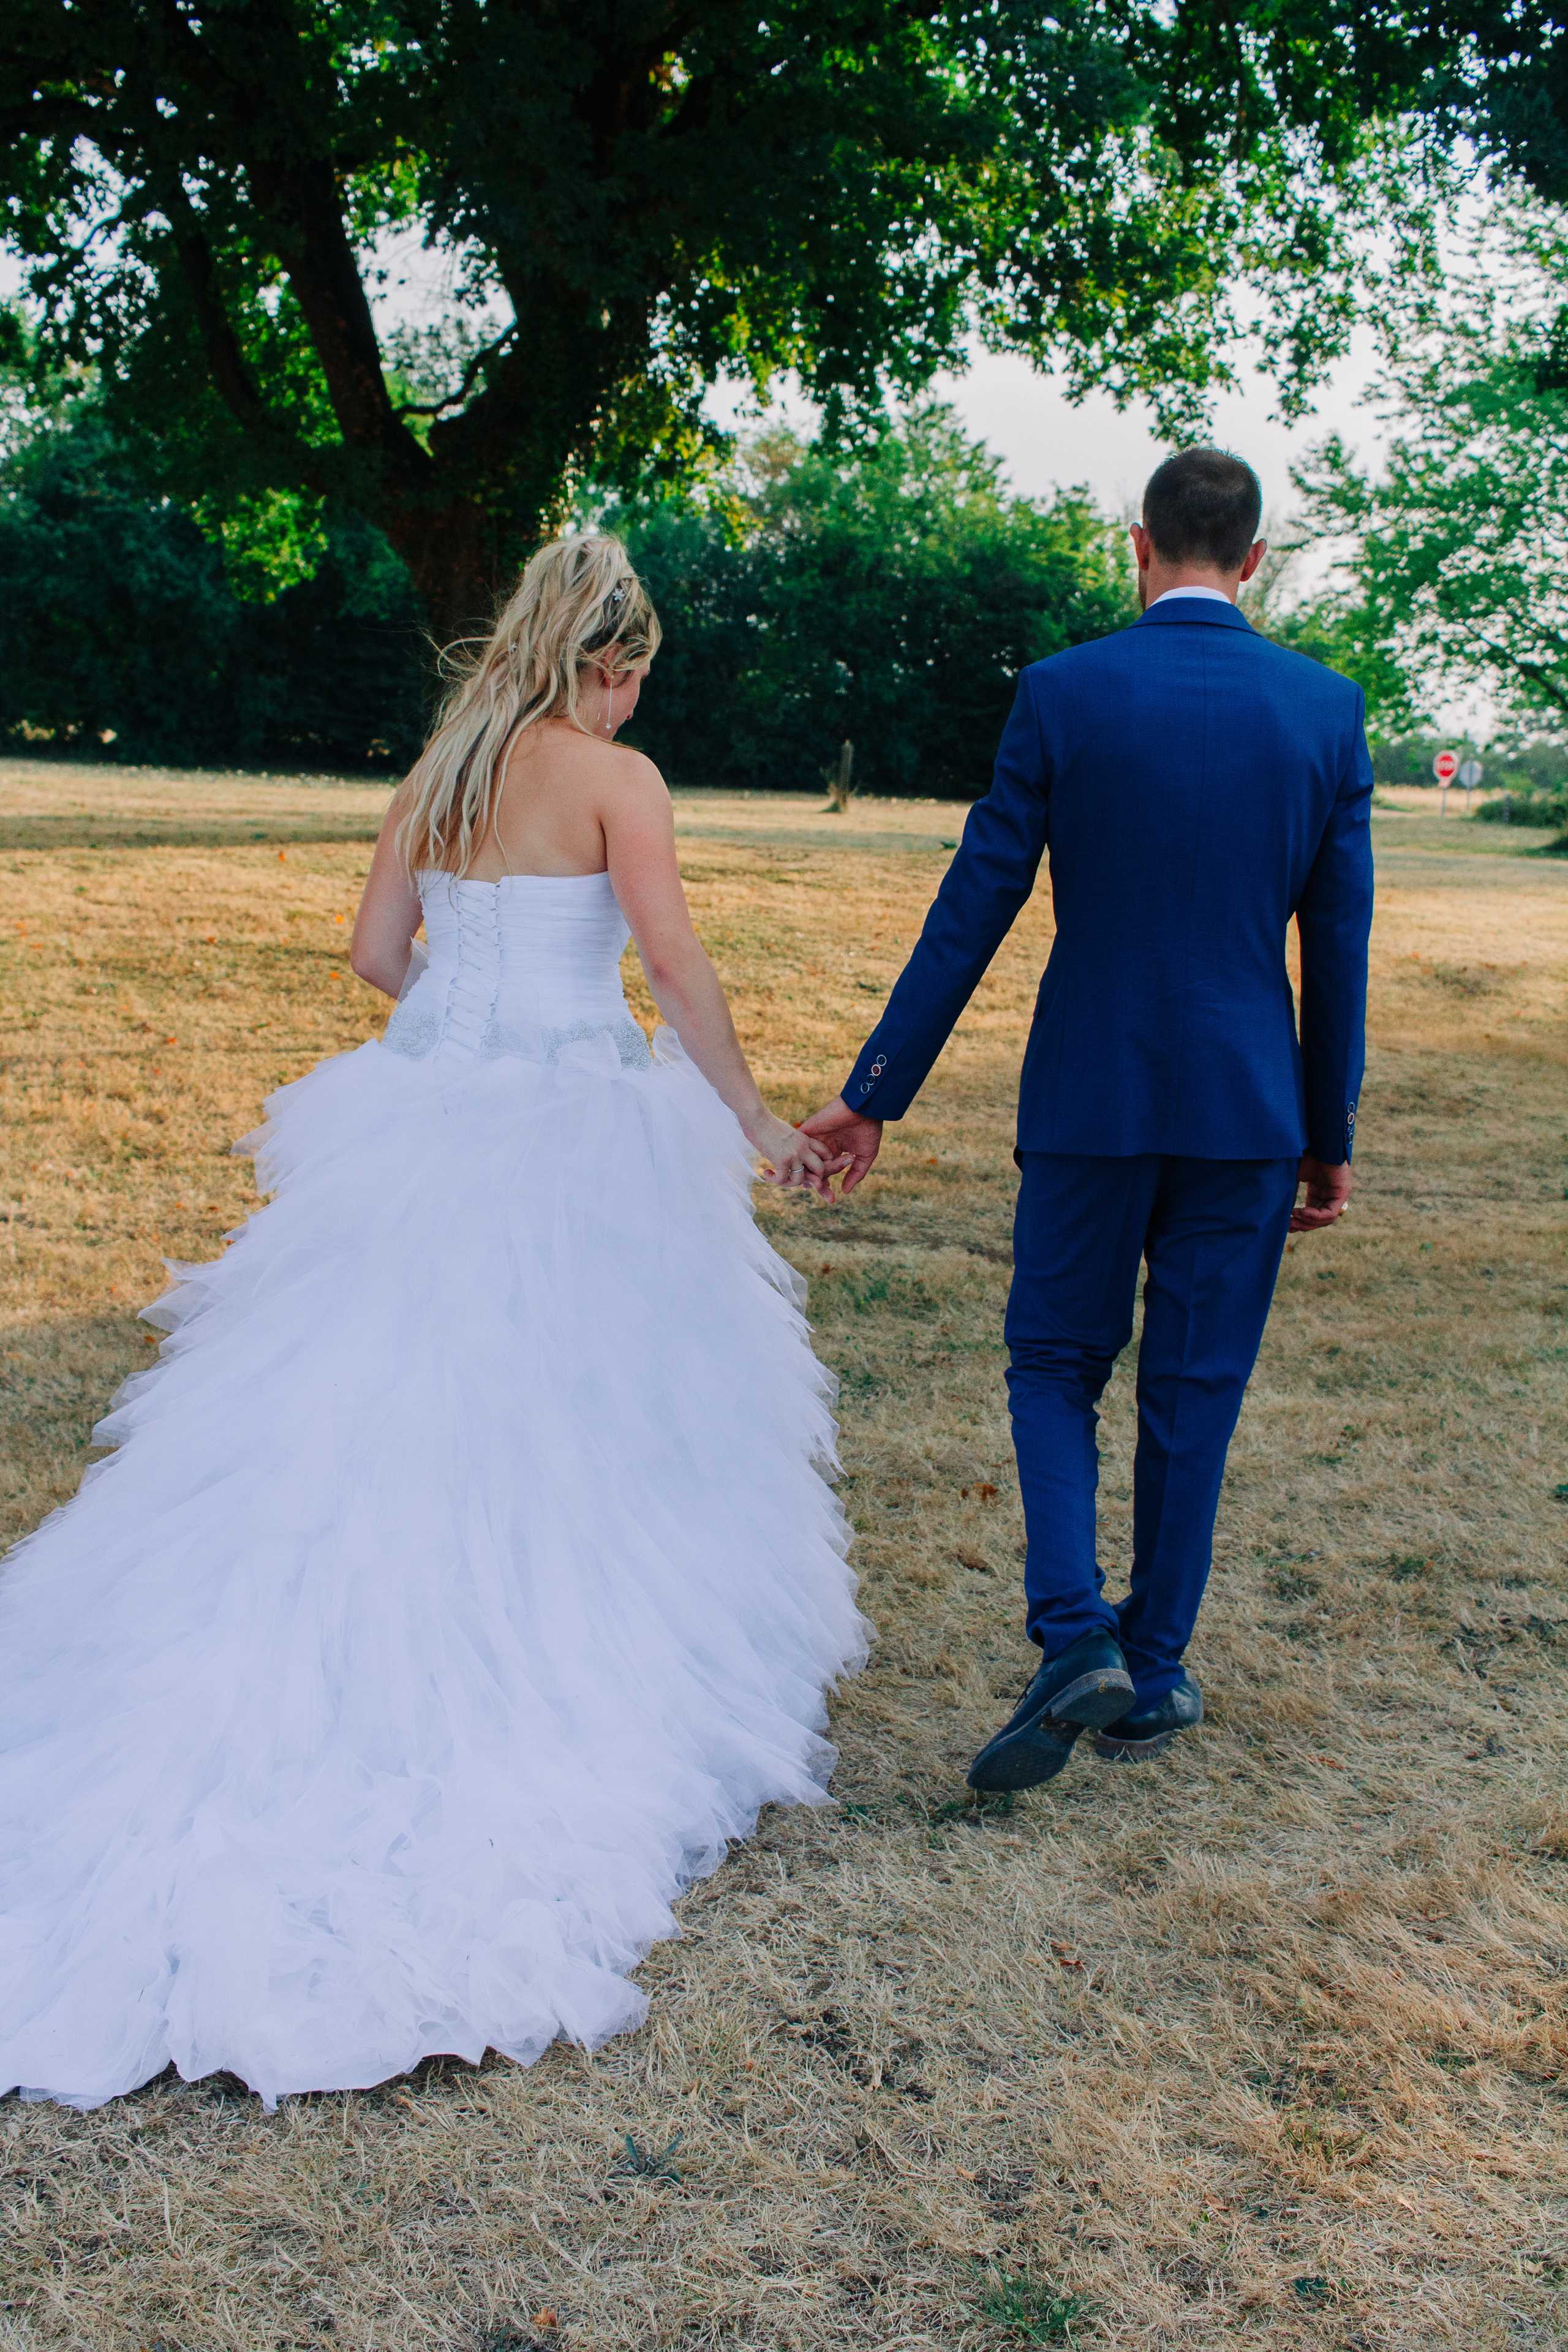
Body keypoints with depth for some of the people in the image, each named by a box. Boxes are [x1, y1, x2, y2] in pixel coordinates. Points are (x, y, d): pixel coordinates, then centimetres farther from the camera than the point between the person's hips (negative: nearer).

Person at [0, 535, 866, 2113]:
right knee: (570, 1419, 5)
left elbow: (377, 952, 11)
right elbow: (678, 974, -11)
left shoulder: (437, 775, 10)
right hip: (570, 1141, -5)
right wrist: (755, 1122, -3)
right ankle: (565, 1684, 13)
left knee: (373, 1402, 10)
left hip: (421, 1123, 5)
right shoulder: (616, 779, -6)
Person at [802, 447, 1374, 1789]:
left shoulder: (1064, 694, -6)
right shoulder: (1326, 708, -1)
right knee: (1193, 1396, 12)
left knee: (1056, 1365, 14)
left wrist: (875, 1093, 0)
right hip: (1250, 1110, 2)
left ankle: (1076, 1638, -4)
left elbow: (973, 910, -6)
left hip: (1092, 1099, -1)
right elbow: (1338, 945, 2)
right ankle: (1153, 1676, 23)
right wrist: (1331, 1138, 11)